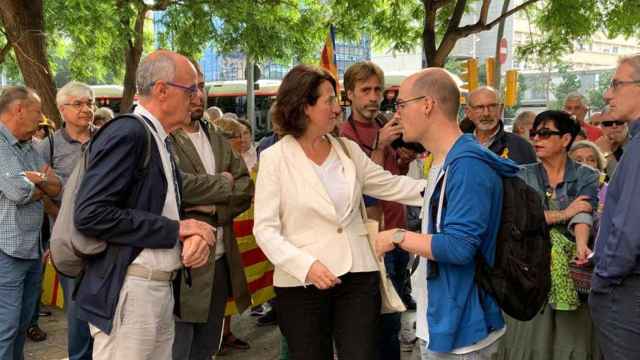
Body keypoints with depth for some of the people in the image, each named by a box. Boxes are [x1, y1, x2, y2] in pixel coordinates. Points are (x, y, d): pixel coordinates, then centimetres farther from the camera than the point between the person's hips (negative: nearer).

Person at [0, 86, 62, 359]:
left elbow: (56, 188, 11)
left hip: (33, 249, 9)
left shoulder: (30, 148, 15)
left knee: (22, 325, 17)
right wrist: (42, 184, 0)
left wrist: (41, 179, -11)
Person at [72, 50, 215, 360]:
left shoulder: (161, 140, 13)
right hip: (129, 292, -9)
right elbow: (90, 215, -23)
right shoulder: (126, 133, -15)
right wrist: (175, 229, -18)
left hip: (163, 288, 9)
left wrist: (193, 236, -3)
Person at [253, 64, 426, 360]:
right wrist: (306, 265, -22)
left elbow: (391, 186, 13)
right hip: (301, 283, -3)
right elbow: (265, 228, -10)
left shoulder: (348, 150, 6)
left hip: (358, 276, 3)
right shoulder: (275, 158, -6)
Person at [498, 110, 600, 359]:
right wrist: (564, 214, -11)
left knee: (573, 340, 1)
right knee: (531, 339, 2)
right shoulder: (523, 175, 7)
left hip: (570, 267, -1)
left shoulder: (586, 176, 4)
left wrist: (581, 245, -33)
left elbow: (584, 214, -14)